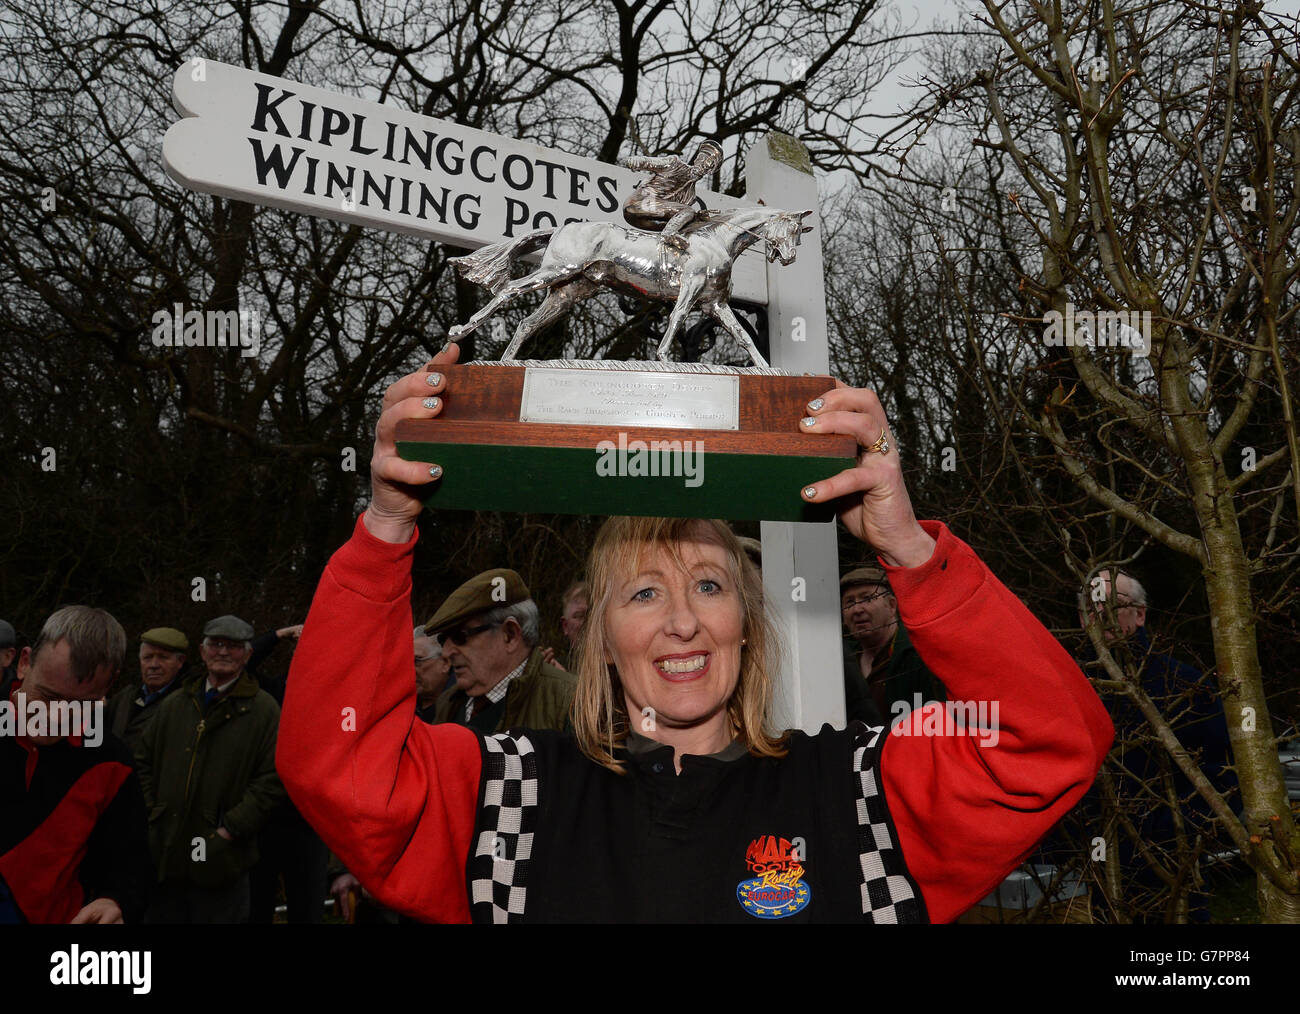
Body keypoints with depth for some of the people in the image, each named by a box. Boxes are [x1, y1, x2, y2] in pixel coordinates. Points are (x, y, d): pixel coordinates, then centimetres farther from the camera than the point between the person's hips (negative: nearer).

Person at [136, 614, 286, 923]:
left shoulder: (264, 709, -2)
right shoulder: (174, 706, 12)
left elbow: (273, 780, -8)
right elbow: (144, 762, 18)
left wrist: (231, 828, -13)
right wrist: (152, 811, 5)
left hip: (221, 860, -4)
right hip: (165, 853, 4)